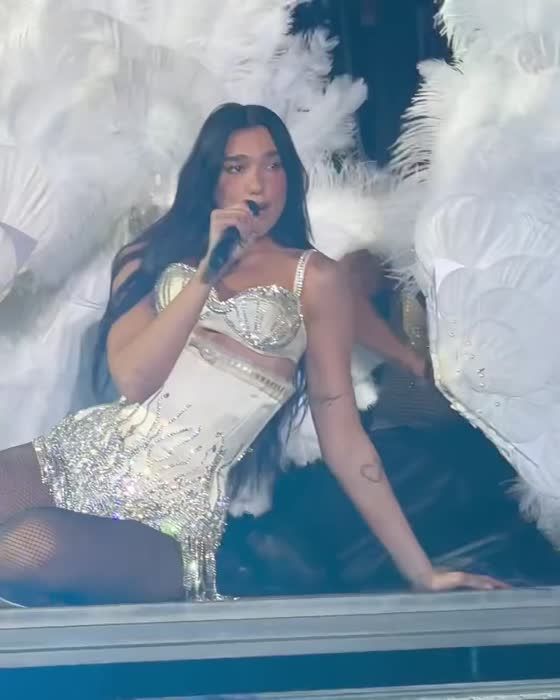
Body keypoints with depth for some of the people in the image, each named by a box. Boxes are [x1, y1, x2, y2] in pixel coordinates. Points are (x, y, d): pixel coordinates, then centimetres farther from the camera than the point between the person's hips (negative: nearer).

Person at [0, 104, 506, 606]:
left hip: (176, 510, -3)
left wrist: (421, 571, 0)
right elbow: (131, 378, -4)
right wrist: (208, 269, -10)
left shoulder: (315, 279, 4)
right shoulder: (155, 255, 12)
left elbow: (343, 436, 3)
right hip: (86, 452, 3)